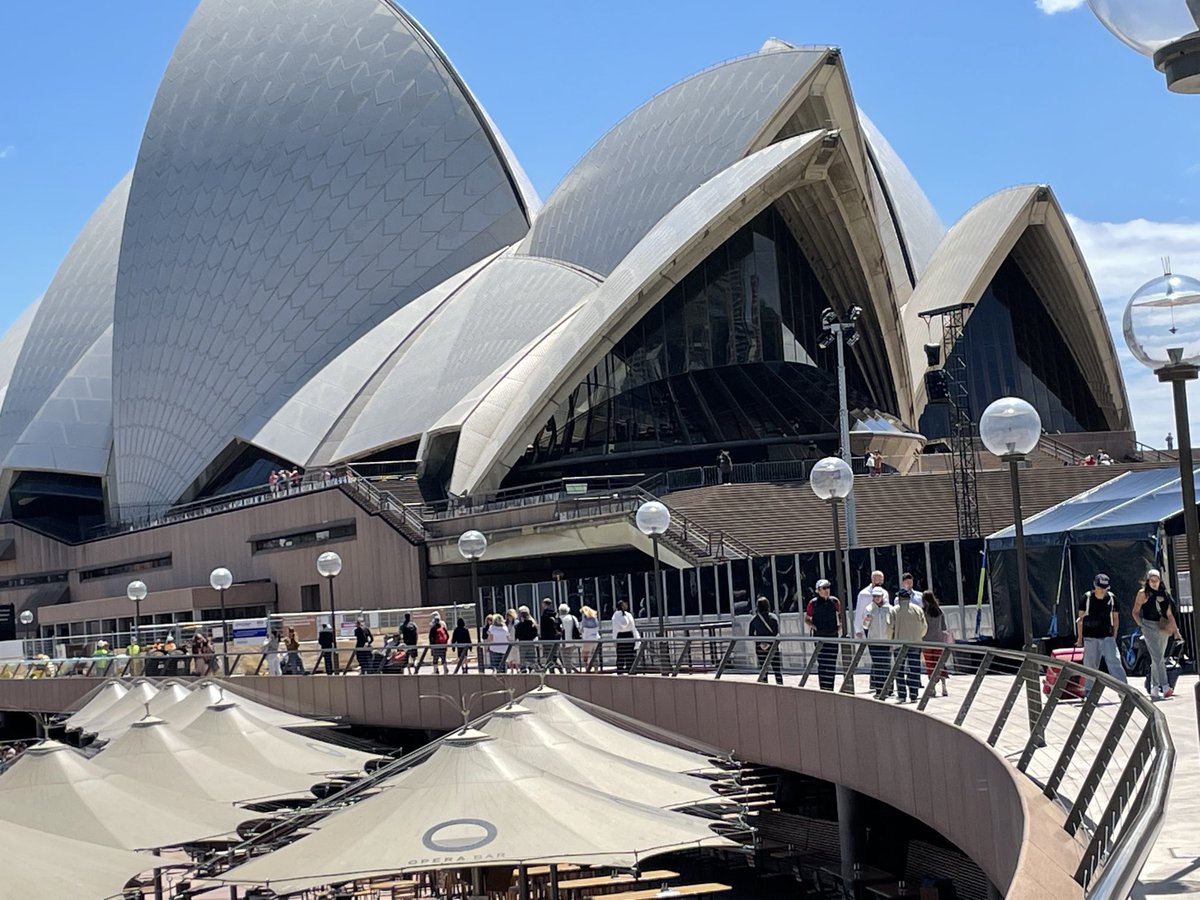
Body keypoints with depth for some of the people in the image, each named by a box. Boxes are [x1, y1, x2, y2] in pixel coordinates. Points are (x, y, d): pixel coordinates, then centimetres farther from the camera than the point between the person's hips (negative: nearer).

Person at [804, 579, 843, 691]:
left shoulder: (835, 601, 4)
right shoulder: (813, 603, -3)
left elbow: (839, 614, 22)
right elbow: (806, 619, 8)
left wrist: (840, 625, 6)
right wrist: (812, 626, -10)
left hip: (833, 635, 3)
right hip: (819, 636, -3)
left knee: (832, 664, 2)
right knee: (822, 663, -7)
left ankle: (830, 688, 12)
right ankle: (823, 688, -3)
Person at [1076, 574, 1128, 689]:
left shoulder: (1112, 598, 1)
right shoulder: (1087, 598, -3)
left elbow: (1115, 618, 10)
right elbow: (1080, 618, 3)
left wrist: (1114, 636, 6)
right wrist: (1080, 637, 4)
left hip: (1107, 637, 0)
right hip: (1090, 638, 0)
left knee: (1114, 662, -12)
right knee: (1090, 664, 5)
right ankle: (1088, 690, 17)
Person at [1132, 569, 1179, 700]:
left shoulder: (1164, 593, 12)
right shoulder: (1143, 593, -1)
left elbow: (1169, 614, 15)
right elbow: (1135, 612, 1)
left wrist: (1175, 630, 12)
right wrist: (1141, 625, -9)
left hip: (1163, 628, 5)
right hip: (1149, 626, -5)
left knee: (1158, 659, 10)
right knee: (1158, 657, -15)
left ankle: (1154, 689, 16)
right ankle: (1165, 686, -24)